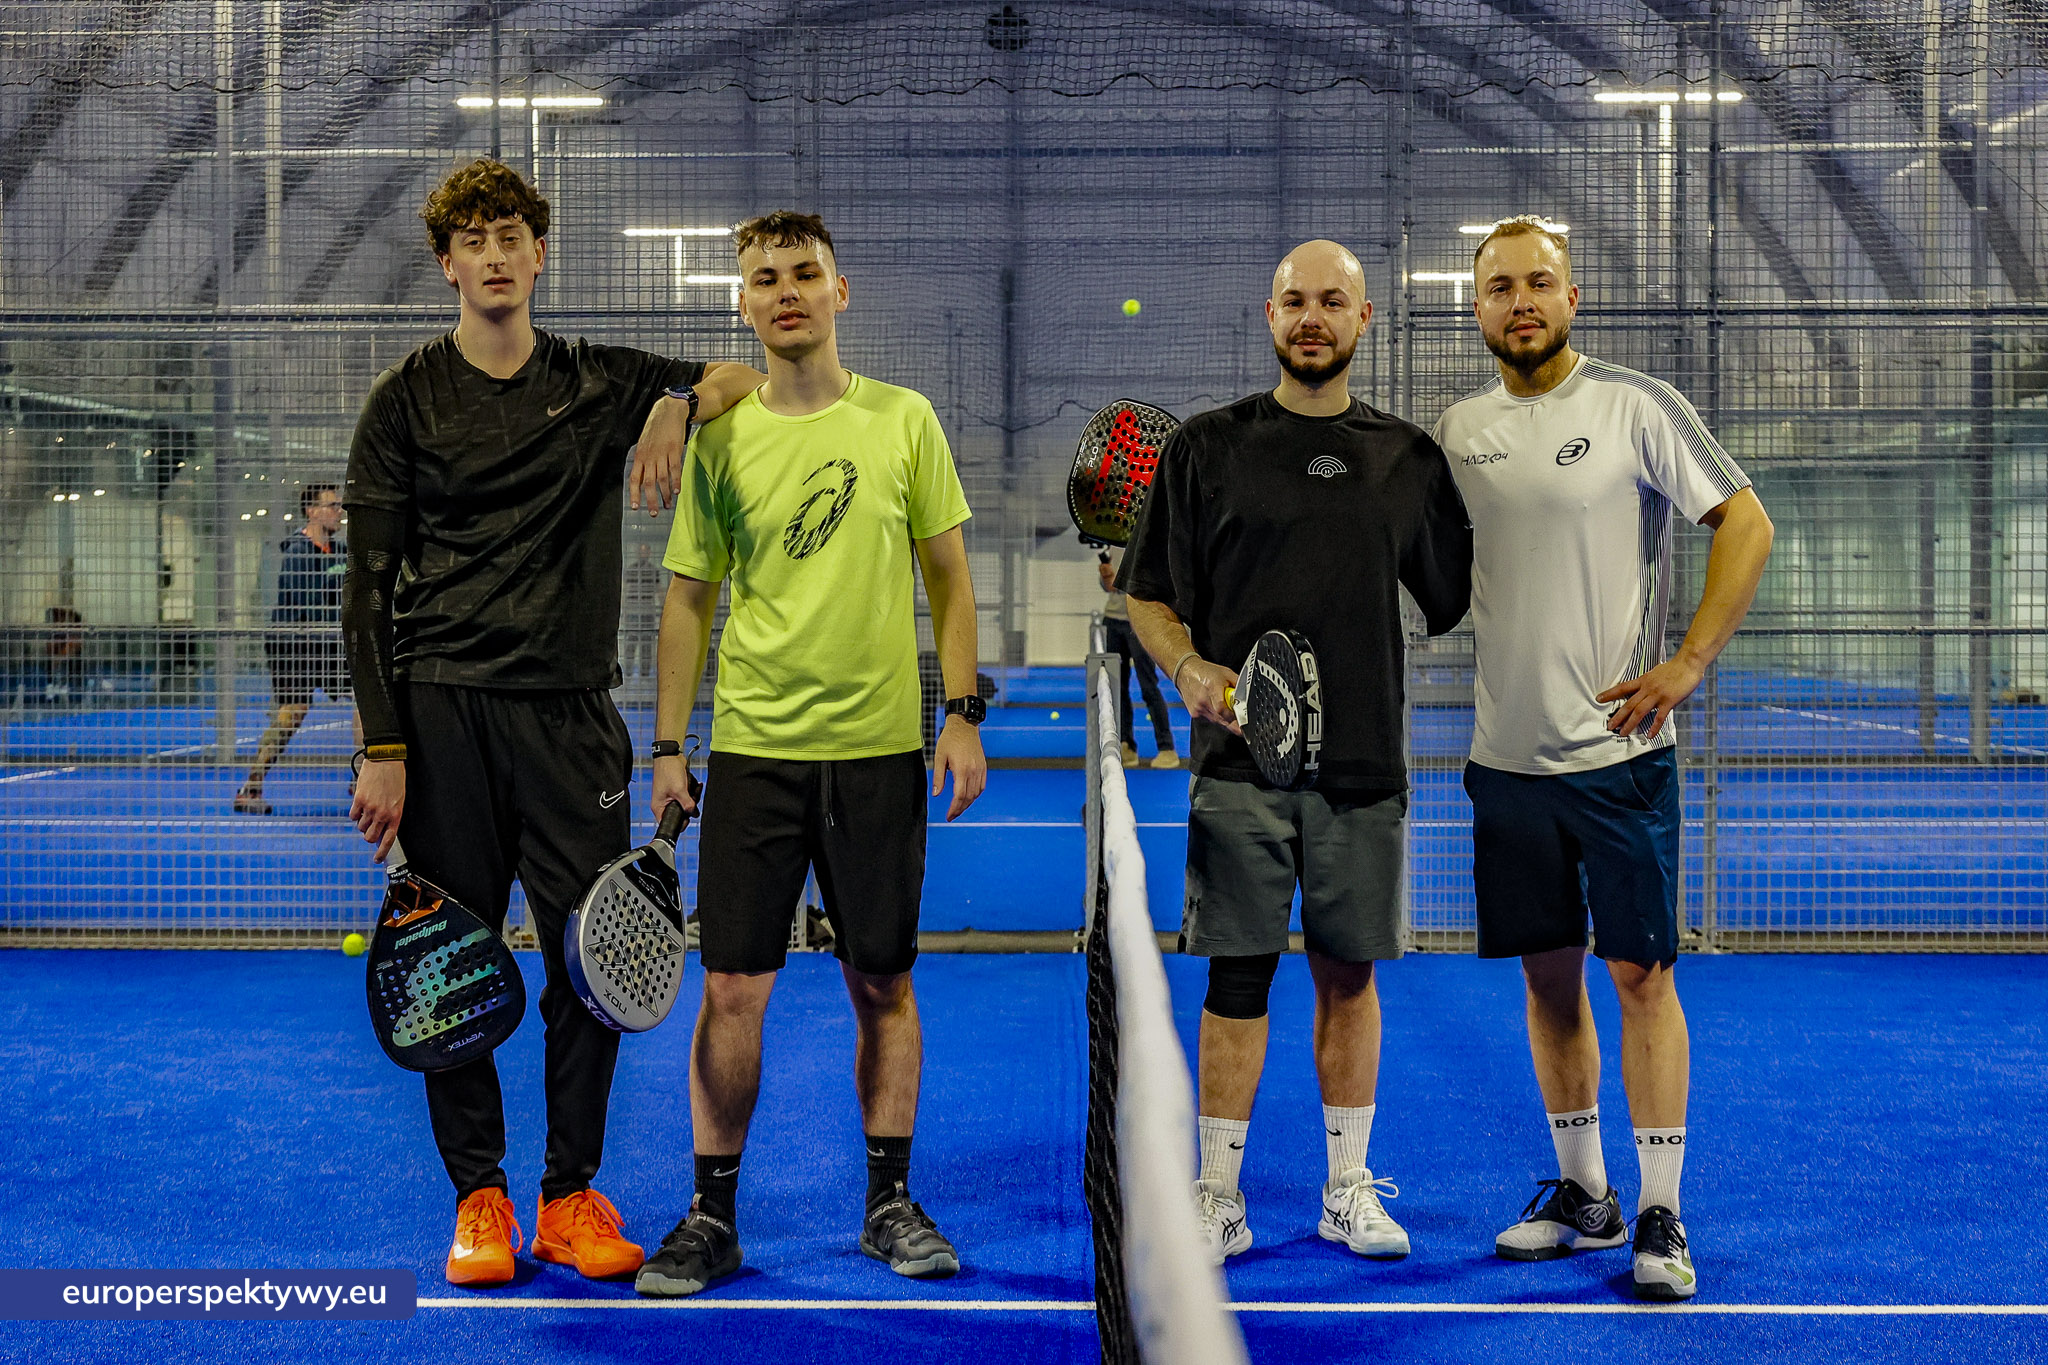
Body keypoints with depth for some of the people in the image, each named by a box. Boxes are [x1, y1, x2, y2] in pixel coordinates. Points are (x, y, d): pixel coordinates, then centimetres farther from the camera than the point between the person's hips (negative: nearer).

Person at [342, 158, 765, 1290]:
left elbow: (747, 378, 18)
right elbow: (370, 587, 2)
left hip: (570, 711, 2)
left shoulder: (600, 383, 11)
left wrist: (679, 400, -5)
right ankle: (479, 1197, 16)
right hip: (443, 710, -1)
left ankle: (571, 1195, 15)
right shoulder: (408, 399, 4)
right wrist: (381, 749, -6)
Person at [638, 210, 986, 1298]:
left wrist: (963, 714, -2)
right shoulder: (718, 438, 3)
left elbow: (948, 577, 6)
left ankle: (890, 1204, 21)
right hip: (750, 748, 0)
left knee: (881, 982, 7)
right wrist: (665, 747, 2)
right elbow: (688, 598, 7)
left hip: (879, 745, 0)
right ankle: (712, 1217, 13)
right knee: (731, 986, 0)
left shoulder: (903, 420, 2)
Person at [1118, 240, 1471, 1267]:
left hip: (1365, 761, 2)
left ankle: (1348, 1187, 22)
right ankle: (1217, 1198, 12)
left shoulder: (1410, 458, 10)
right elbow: (1148, 595, 4)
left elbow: (1454, 602, 15)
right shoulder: (1205, 448, 4)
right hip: (1241, 759, -2)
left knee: (1349, 972, 9)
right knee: (1237, 978, 1)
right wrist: (1190, 667, -12)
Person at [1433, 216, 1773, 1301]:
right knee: (1548, 973, 11)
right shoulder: (1456, 431, 8)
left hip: (1619, 746, -4)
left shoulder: (1636, 406, -5)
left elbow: (1746, 524, -4)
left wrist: (1689, 662, -12)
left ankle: (1660, 1218, 9)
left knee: (1639, 971, -1)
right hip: (1508, 753, 4)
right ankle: (1583, 1195, 24)